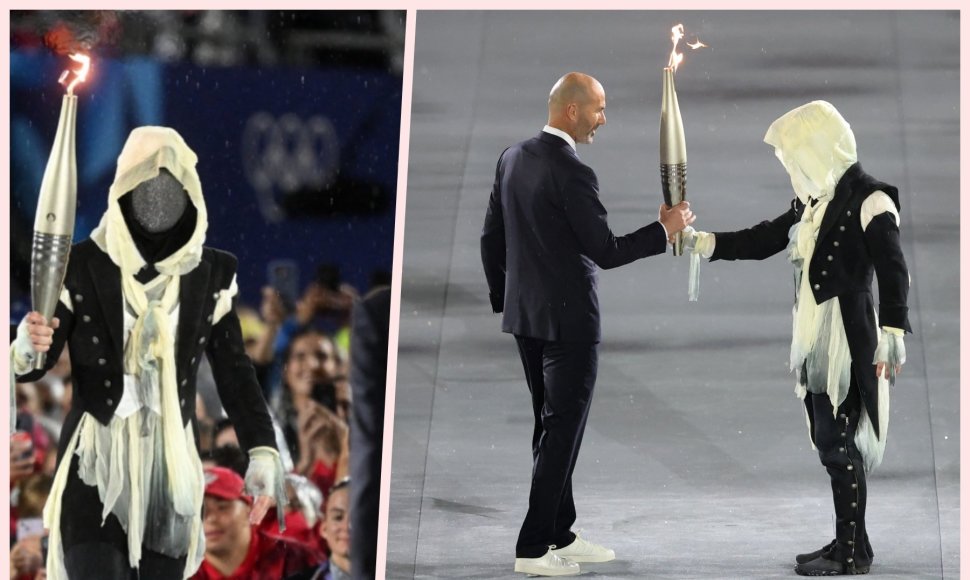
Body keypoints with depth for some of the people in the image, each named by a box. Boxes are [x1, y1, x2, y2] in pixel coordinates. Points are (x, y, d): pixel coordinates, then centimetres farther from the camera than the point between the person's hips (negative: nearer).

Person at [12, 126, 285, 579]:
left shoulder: (209, 274, 3)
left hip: (172, 462, 3)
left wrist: (262, 452, -4)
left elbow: (232, 369, 7)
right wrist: (29, 347, -32)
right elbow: (31, 365, -7)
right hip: (97, 462, -3)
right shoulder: (82, 265, -6)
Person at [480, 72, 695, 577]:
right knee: (563, 430, -2)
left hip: (524, 315, 8)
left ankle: (560, 535, 24)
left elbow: (491, 238, 12)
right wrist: (664, 230, -9)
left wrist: (502, 299, 21)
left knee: (550, 427, 17)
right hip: (569, 320, -8)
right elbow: (605, 251, -19)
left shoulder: (512, 159, 5)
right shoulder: (572, 174, -20)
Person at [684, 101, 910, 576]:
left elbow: (892, 269, -17)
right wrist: (701, 242, 16)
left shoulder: (868, 199, -11)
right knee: (832, 442, 10)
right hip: (817, 339, 8)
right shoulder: (813, 201, 13)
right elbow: (763, 240, 21)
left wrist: (892, 330, -24)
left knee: (839, 442, -5)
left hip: (848, 338, -8)